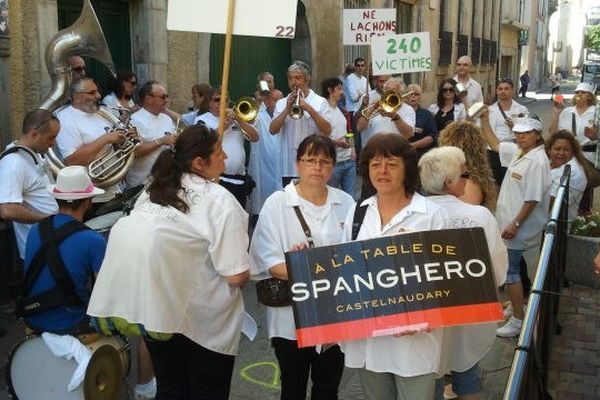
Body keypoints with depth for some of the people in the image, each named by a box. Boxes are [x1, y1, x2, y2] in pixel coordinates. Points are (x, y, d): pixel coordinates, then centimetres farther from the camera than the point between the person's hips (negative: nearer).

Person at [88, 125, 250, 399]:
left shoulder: (153, 191, 2)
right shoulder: (219, 200, -17)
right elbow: (236, 276, -20)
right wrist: (245, 273, 2)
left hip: (157, 311, 6)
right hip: (206, 321, -5)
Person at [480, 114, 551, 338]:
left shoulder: (538, 161, -20)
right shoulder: (518, 151, 6)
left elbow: (533, 199, -23)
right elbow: (494, 144, 22)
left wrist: (516, 224, -22)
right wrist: (485, 120, 15)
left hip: (519, 226, -9)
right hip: (509, 220, 9)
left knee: (510, 271, -5)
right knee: (512, 267, 19)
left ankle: (518, 320, 2)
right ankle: (518, 305, 34)